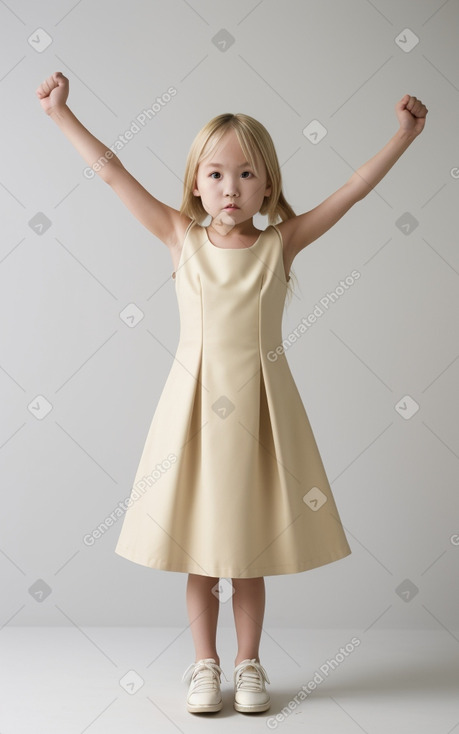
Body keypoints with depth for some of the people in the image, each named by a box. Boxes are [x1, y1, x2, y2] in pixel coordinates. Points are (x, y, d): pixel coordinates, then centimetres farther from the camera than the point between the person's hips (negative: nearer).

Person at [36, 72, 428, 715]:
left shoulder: (281, 243, 0)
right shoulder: (181, 238, 1)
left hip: (259, 407, 0)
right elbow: (112, 172, 1)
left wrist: (403, 137, -1)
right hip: (196, 405, 1)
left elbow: (353, 190, 0)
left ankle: (249, 665, 30)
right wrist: (61, 112, 3)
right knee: (198, 552, 11)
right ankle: (205, 665, 29)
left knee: (251, 553, 12)